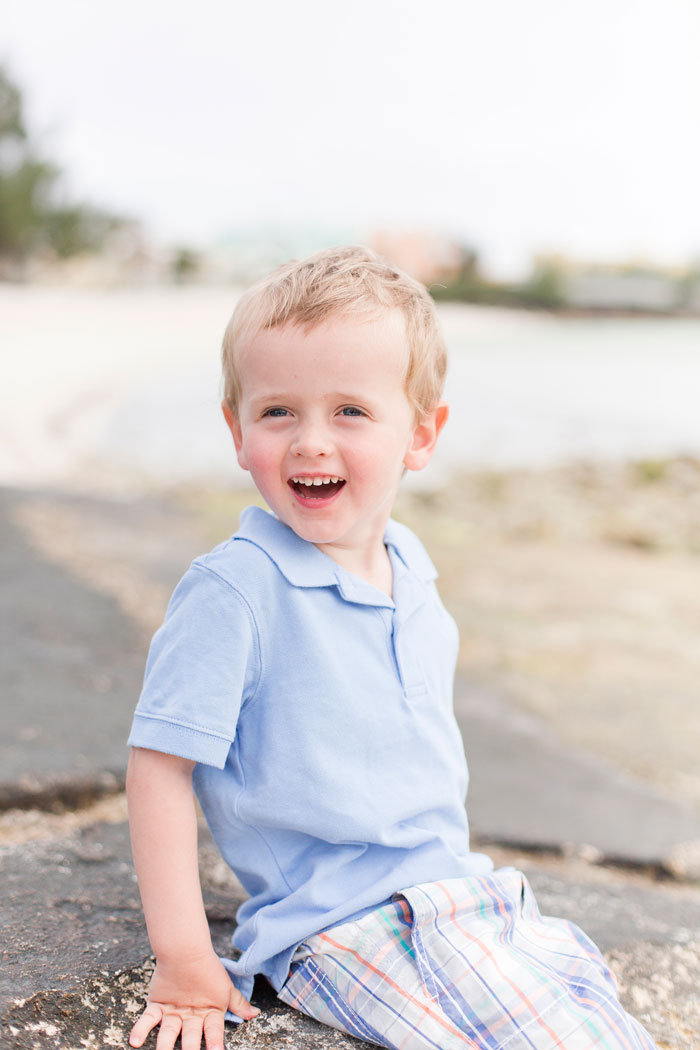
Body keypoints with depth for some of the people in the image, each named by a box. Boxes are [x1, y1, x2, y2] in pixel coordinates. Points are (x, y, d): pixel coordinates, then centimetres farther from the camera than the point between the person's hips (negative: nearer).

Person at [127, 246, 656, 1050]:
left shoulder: (415, 577, 7)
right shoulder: (234, 590, -16)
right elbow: (160, 768, -15)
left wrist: (460, 876, 16)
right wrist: (185, 965, -17)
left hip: (456, 892, 7)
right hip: (341, 923, -7)